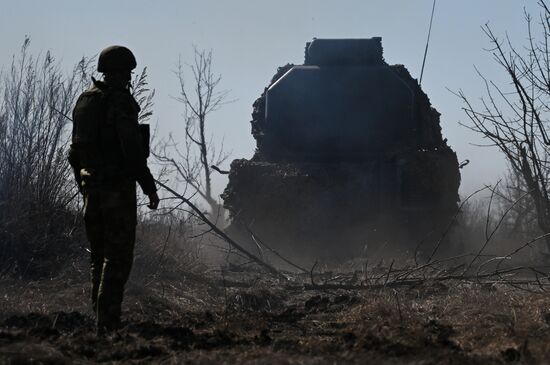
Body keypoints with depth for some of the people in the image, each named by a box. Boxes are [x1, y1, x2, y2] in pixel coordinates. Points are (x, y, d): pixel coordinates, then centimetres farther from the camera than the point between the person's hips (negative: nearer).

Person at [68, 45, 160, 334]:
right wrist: (149, 188, -12)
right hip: (118, 187, -8)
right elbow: (132, 150, -18)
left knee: (100, 256, 16)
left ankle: (100, 319, 19)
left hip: (91, 187, 8)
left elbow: (76, 150, 16)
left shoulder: (85, 100, 12)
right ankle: (107, 323, -11)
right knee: (118, 257, -6)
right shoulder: (121, 102, -12)